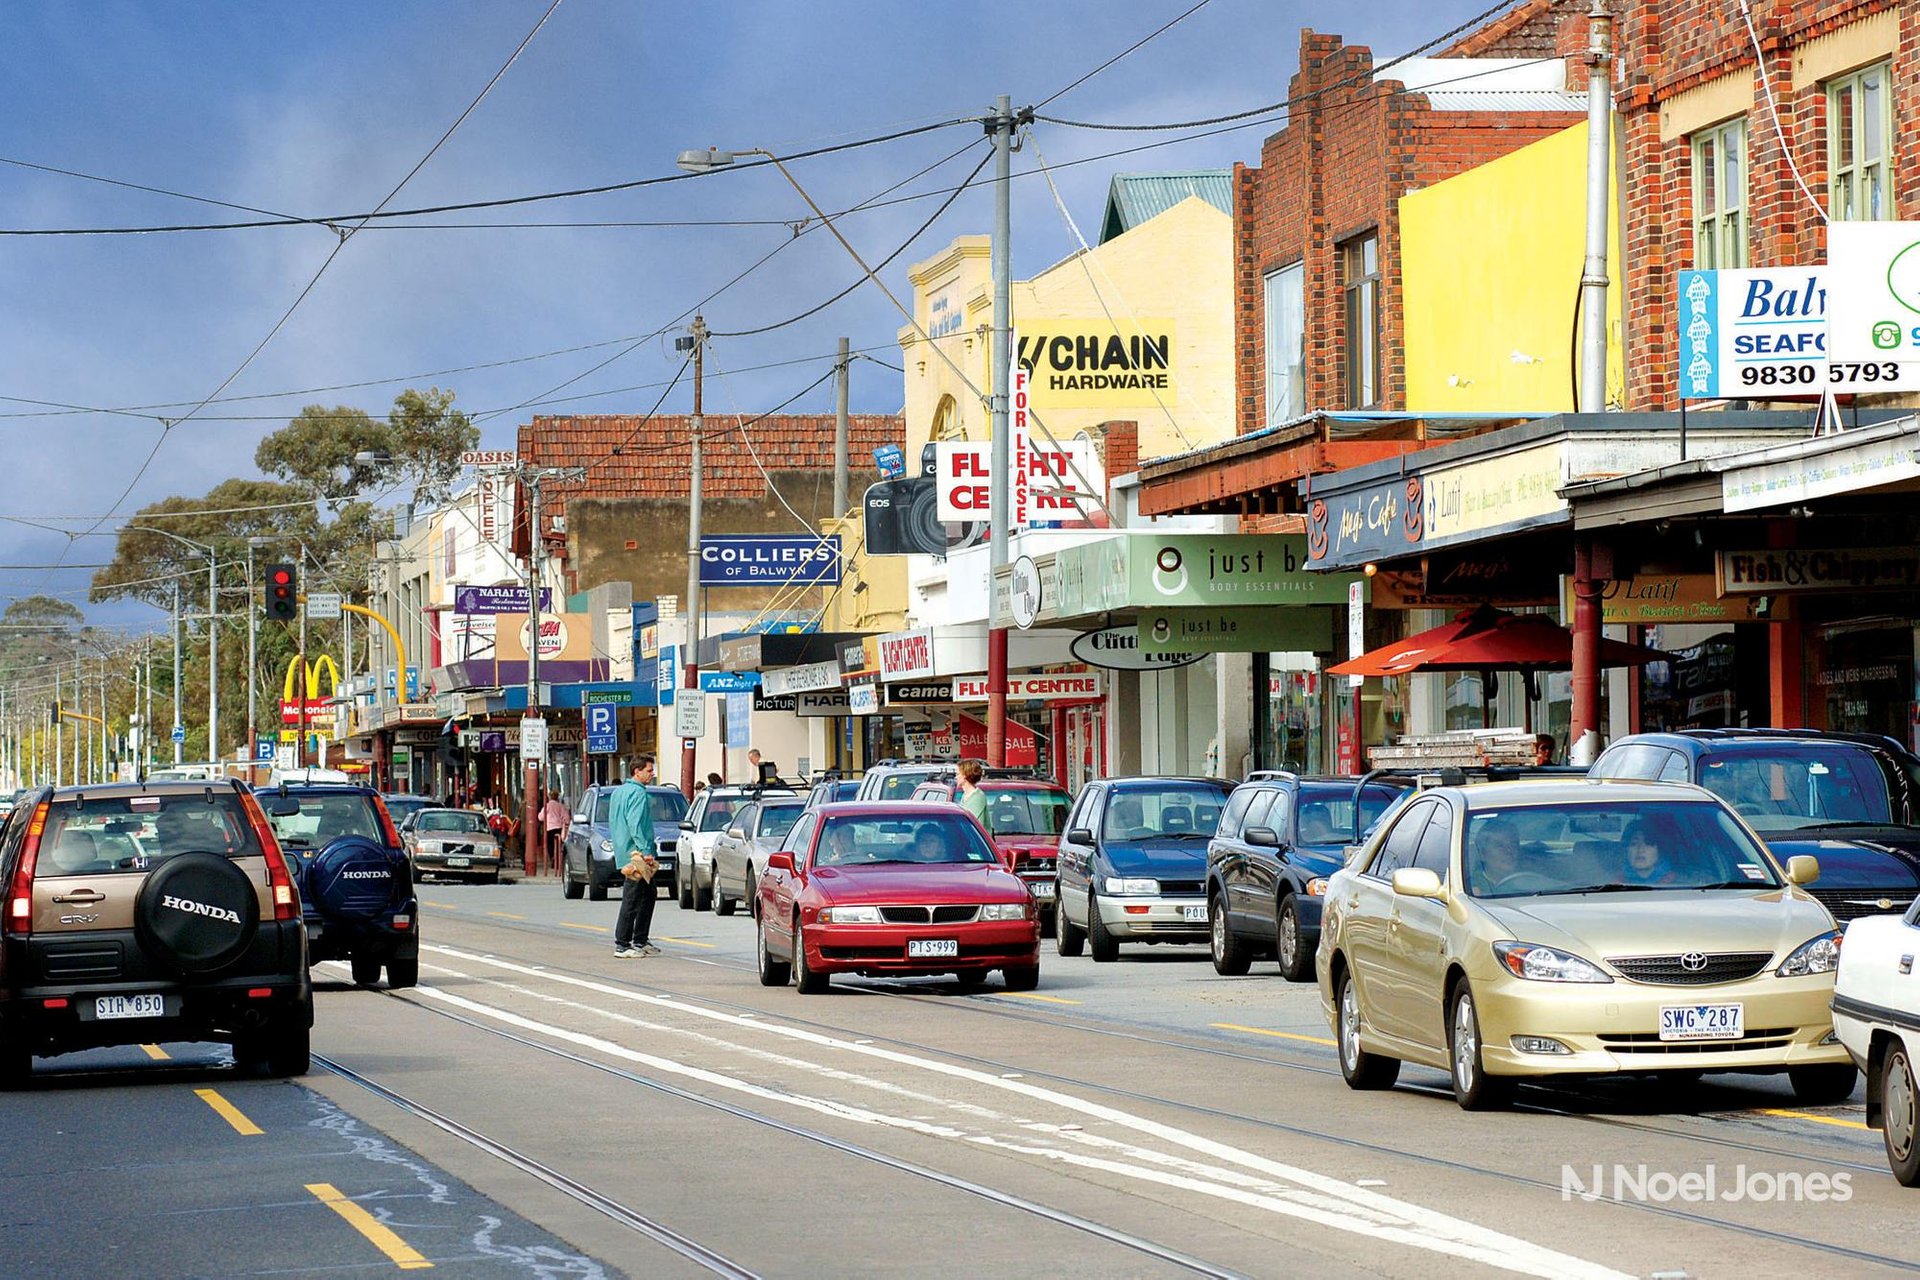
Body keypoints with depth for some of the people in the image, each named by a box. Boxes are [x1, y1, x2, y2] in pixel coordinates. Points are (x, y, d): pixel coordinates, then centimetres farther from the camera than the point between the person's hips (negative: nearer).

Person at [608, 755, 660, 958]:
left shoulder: (618, 791, 17)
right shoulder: (639, 793, -14)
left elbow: (613, 824, 23)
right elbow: (635, 826, -22)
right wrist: (646, 851, -24)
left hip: (624, 853, 10)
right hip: (635, 854, -10)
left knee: (649, 894, 18)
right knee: (632, 900, -7)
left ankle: (641, 941, 21)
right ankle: (622, 946, -6)